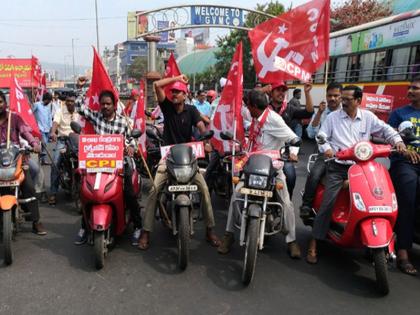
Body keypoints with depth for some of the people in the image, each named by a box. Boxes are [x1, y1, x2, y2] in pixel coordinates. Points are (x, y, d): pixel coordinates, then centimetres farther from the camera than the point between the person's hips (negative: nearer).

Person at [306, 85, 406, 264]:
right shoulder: (333, 117, 4)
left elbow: (385, 129, 13)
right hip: (337, 167, -3)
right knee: (327, 204, -12)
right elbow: (321, 135, 0)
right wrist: (326, 148, -21)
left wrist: (397, 140, -6)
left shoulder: (368, 117, 9)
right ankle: (313, 244, -7)